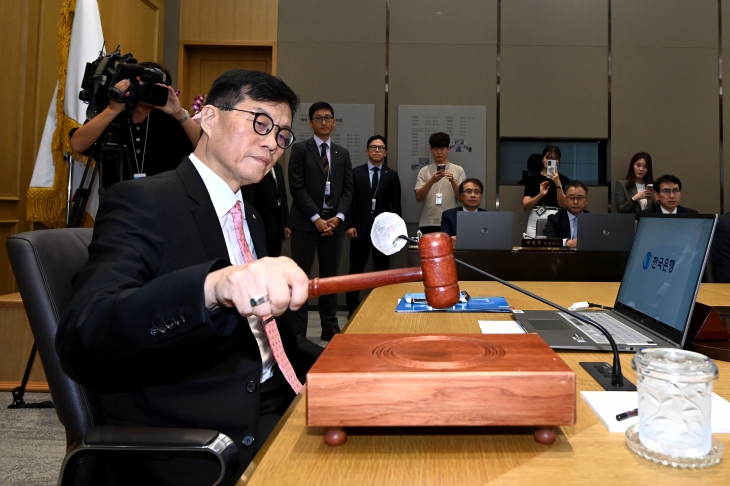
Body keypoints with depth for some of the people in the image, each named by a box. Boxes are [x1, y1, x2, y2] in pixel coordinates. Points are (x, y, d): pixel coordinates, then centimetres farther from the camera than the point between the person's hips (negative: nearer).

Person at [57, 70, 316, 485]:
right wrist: (213, 285, -42)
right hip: (179, 440, -7)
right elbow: (82, 334, -25)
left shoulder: (250, 218, 14)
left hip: (270, 409, 8)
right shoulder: (142, 201, -11)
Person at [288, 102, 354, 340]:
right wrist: (316, 218, -13)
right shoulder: (300, 149, 1)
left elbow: (348, 189, 8)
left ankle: (330, 326, 16)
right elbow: (297, 187, -8)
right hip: (306, 222, -4)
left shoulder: (342, 153, 14)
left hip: (334, 222, 4)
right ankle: (297, 328, 7)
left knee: (330, 275, 9)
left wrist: (338, 217, -7)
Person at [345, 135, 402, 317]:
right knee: (356, 269, 3)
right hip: (360, 227, -1)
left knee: (382, 269, 6)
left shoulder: (392, 175, 8)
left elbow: (396, 204, 6)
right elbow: (349, 201, 2)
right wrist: (349, 225, -7)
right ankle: (353, 308, 11)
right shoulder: (356, 172, 6)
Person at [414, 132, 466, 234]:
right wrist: (431, 181, -18)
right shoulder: (424, 171, 7)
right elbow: (418, 197, -3)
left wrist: (452, 181, -16)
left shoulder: (458, 170, 6)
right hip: (427, 224, 0)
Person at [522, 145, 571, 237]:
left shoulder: (564, 180, 5)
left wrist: (558, 184, -17)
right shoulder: (533, 179, 6)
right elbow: (525, 206, -2)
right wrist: (540, 195, -18)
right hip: (535, 221, 1)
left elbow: (563, 205, -7)